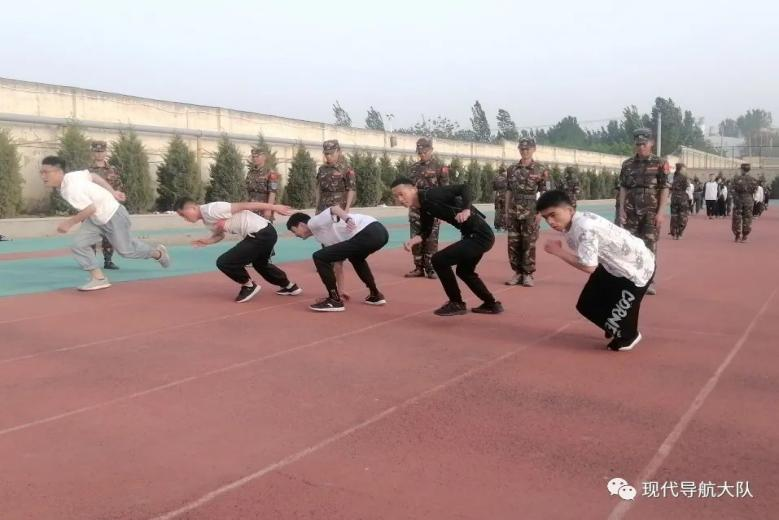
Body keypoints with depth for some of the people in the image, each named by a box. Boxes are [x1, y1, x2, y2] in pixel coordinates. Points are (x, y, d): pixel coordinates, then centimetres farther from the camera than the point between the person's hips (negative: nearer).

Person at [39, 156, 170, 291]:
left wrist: (69, 222, -25)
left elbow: (91, 209, -35)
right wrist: (112, 192, 11)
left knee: (126, 250, 10)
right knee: (78, 245, -2)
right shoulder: (70, 176, -7)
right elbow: (93, 176, 5)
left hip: (113, 215, -9)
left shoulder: (71, 189, -34)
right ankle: (99, 278, 9)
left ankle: (158, 253, 36)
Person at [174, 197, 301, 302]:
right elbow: (220, 235, 27)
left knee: (224, 262, -8)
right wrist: (207, 241, 5)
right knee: (260, 263, 34)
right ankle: (290, 287, 47)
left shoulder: (211, 210, -17)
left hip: (261, 234, -11)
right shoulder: (207, 220, 12)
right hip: (266, 233, 11)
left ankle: (249, 286, 13)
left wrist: (274, 207, -15)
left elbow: (244, 205, -17)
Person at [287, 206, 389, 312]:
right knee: (355, 257, 41)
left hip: (368, 234, -10)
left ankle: (335, 300, 4)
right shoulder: (321, 235, 31)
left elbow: (335, 208, -11)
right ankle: (375, 295, 40)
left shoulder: (313, 223, 7)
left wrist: (347, 219, -31)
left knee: (319, 258, -3)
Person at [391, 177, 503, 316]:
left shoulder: (430, 195, -19)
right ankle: (491, 305, 41)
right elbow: (425, 232, 11)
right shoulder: (423, 208, 8)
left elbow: (463, 188, -23)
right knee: (464, 270, 28)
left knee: (439, 260, -10)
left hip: (481, 235, -10)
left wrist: (466, 210, -37)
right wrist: (413, 240, -8)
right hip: (473, 235, 10)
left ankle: (457, 304, 6)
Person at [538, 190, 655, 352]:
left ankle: (629, 336, 33)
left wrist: (558, 251, -27)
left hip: (637, 267, -9)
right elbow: (583, 256, -3)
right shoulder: (571, 224, -4)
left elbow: (588, 266, -35)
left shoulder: (585, 227, -34)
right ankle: (616, 327, 41)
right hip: (614, 266, 9)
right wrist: (560, 250, -20)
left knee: (617, 312, -1)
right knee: (588, 304, 14)